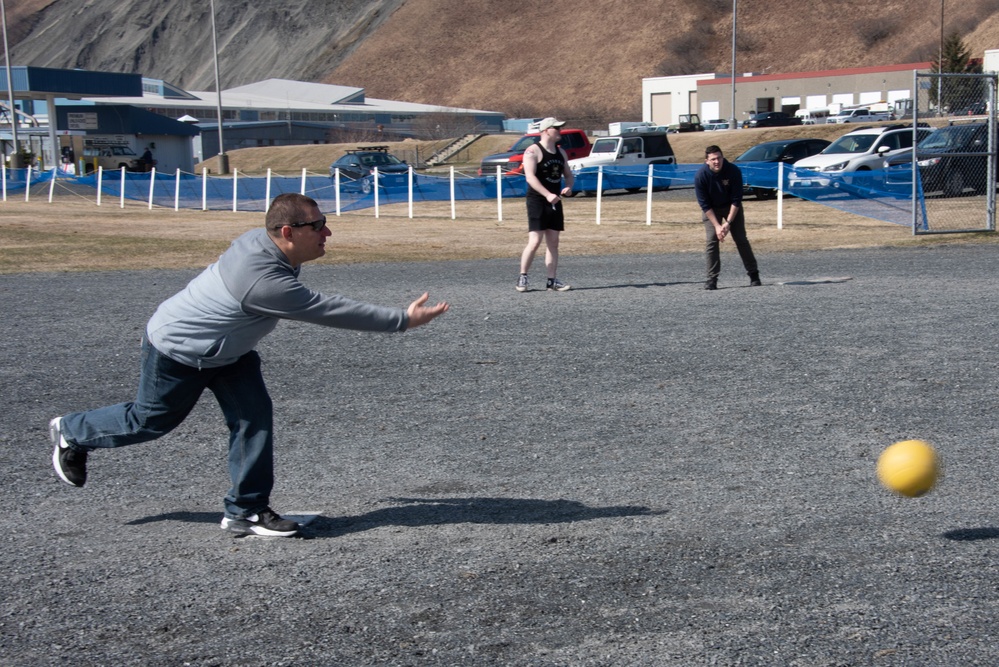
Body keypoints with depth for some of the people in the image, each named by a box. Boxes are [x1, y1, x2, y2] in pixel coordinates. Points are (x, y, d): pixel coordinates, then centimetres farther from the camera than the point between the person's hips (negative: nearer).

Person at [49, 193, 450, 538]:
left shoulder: (264, 242, -11)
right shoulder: (265, 280, -40)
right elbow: (329, 311, -38)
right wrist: (403, 320, -34)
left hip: (227, 351, 8)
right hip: (177, 353, -8)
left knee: (254, 417, -3)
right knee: (151, 420, 12)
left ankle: (245, 511, 4)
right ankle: (72, 433, 38)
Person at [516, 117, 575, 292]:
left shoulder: (560, 152, 13)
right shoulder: (533, 151, -10)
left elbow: (568, 174, 18)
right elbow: (530, 177, -21)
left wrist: (568, 187, -6)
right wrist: (548, 195, -32)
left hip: (555, 202, 7)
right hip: (537, 201, -7)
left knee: (553, 243, 6)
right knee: (535, 242, -12)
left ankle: (552, 281, 10)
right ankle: (522, 277, 0)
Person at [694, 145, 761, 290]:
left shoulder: (733, 171, -26)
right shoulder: (700, 175, -26)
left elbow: (736, 200, -19)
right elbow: (704, 204, -20)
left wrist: (728, 222, -24)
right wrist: (717, 225, -24)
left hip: (732, 208, 0)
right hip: (711, 209, 0)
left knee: (741, 239, -1)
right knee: (712, 241, -12)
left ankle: (754, 274, 10)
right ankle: (712, 279, -9)